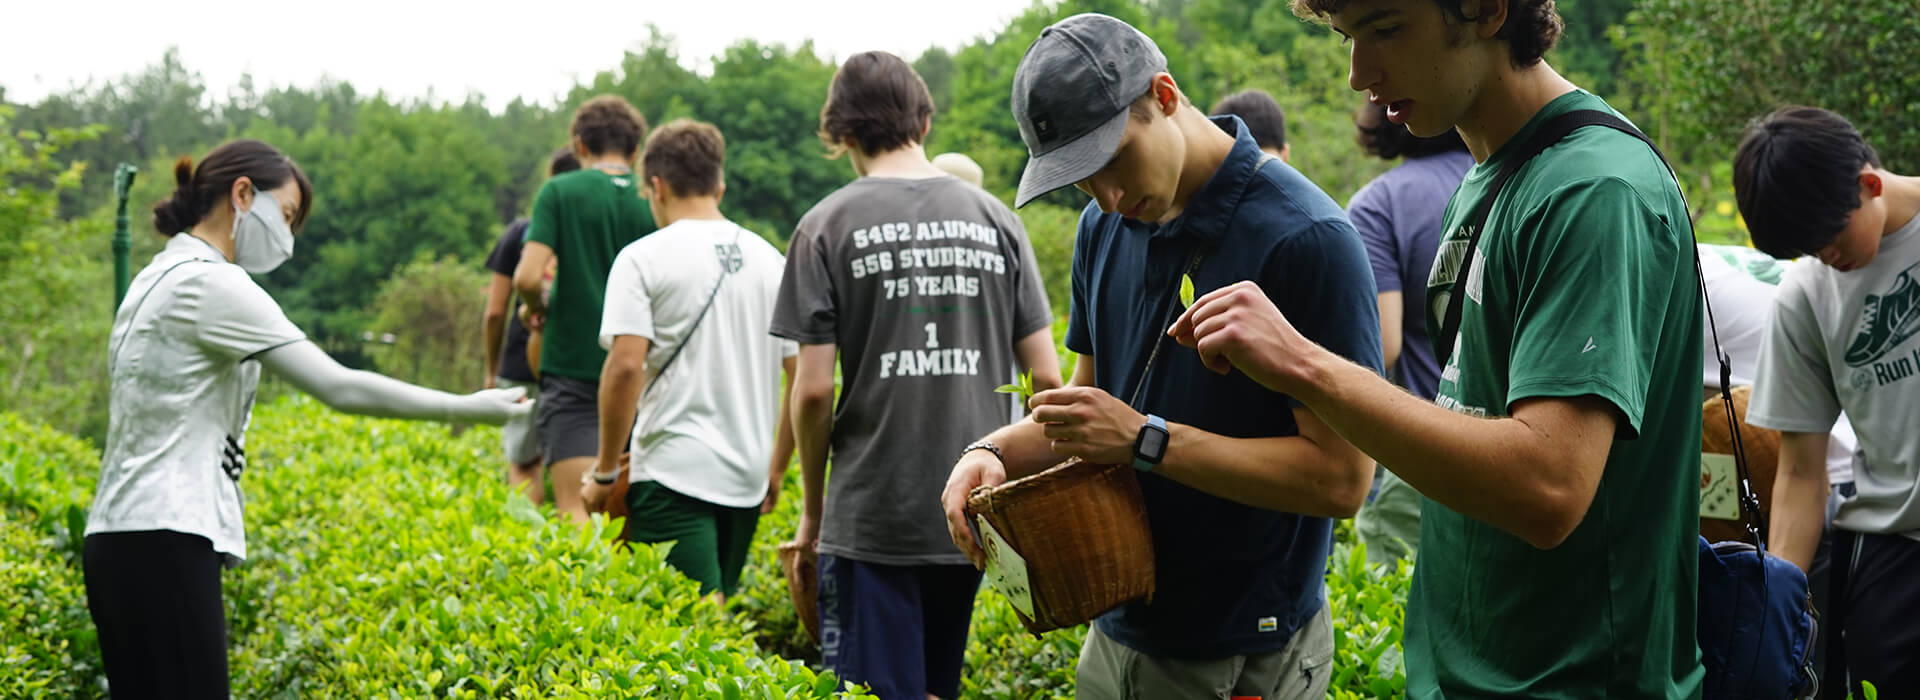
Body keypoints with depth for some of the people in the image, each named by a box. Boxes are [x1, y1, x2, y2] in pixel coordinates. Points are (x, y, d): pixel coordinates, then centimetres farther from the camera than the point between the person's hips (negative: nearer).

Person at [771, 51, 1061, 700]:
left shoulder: (827, 226, -5)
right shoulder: (996, 219, 5)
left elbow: (813, 390, -8)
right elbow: (1046, 377, 3)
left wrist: (813, 511, 4)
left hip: (870, 518, -4)